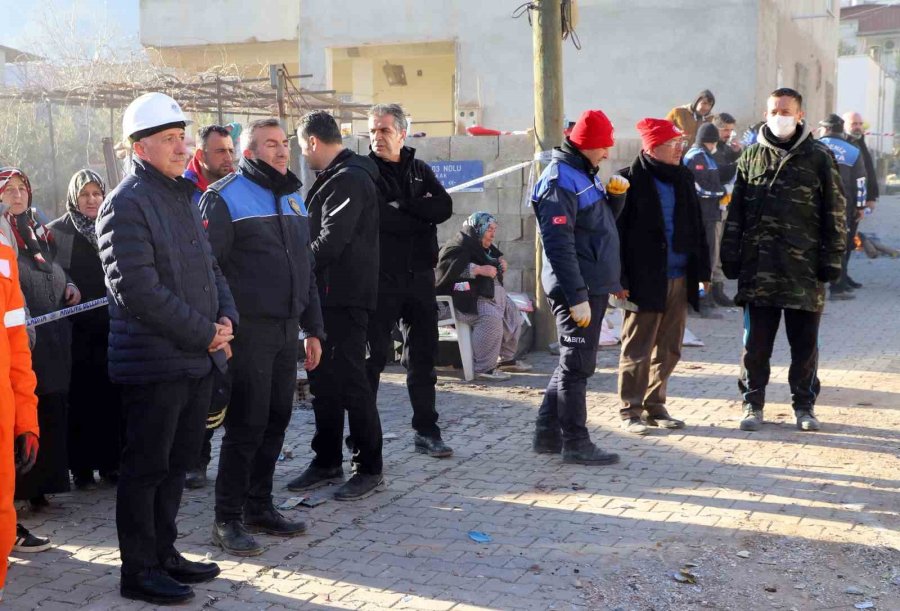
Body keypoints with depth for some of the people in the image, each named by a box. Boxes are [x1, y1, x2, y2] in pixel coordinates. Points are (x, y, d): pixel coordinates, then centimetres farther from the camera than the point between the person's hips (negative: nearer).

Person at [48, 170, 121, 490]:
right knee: (80, 397, -1)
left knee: (110, 395, 2)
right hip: (76, 328, -2)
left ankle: (110, 461, 11)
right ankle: (82, 466, 6)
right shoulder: (58, 231, 4)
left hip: (111, 326, 3)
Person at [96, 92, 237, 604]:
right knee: (146, 466, 1)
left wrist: (225, 319, 1)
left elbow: (209, 267, 20)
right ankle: (140, 570, 12)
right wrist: (204, 333, -16)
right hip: (154, 363, -9)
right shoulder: (127, 204, -13)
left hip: (198, 359, 9)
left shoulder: (183, 197, 15)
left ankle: (164, 552, 30)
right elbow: (139, 291, -21)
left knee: (177, 463, 17)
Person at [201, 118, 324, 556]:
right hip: (248, 330, -7)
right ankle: (228, 520, 6)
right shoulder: (225, 198, -7)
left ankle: (259, 506, 24)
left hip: (286, 331, 7)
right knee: (246, 425, -4)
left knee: (276, 421, 11)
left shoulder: (293, 197, 17)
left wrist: (312, 328, 18)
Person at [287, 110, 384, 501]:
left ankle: (369, 468, 4)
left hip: (345, 296, -10)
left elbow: (331, 241, -22)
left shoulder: (349, 179, -15)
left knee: (350, 380, -5)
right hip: (327, 294, 10)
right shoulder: (334, 178, 18)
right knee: (323, 378, 14)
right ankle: (327, 461, 24)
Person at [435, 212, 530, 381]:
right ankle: (484, 368, -31)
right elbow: (448, 266, -26)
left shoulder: (487, 247, 20)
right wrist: (479, 269, -28)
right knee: (491, 317, -33)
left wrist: (501, 262, 13)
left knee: (513, 316, 12)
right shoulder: (461, 244, -10)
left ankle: (506, 359, 25)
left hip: (493, 293, 11)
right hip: (469, 296, -11)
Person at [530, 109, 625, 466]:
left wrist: (615, 195, 5)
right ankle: (575, 443, 5)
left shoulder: (584, 174, 16)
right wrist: (576, 297, -24)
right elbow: (558, 243, -21)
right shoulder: (560, 180, -15)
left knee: (573, 362, 15)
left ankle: (548, 433, 23)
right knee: (577, 365, -3)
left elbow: (602, 220, 26)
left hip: (592, 287, 10)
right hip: (578, 290, -10)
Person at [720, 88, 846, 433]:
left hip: (804, 271, -1)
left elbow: (835, 213, 2)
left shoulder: (818, 158, 2)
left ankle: (804, 405, 22)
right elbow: (735, 213, 9)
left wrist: (832, 259, -4)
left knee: (805, 344, 8)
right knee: (756, 342, 7)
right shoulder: (752, 157, 8)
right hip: (759, 270, 1)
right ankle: (753, 404, 19)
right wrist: (731, 259, 4)